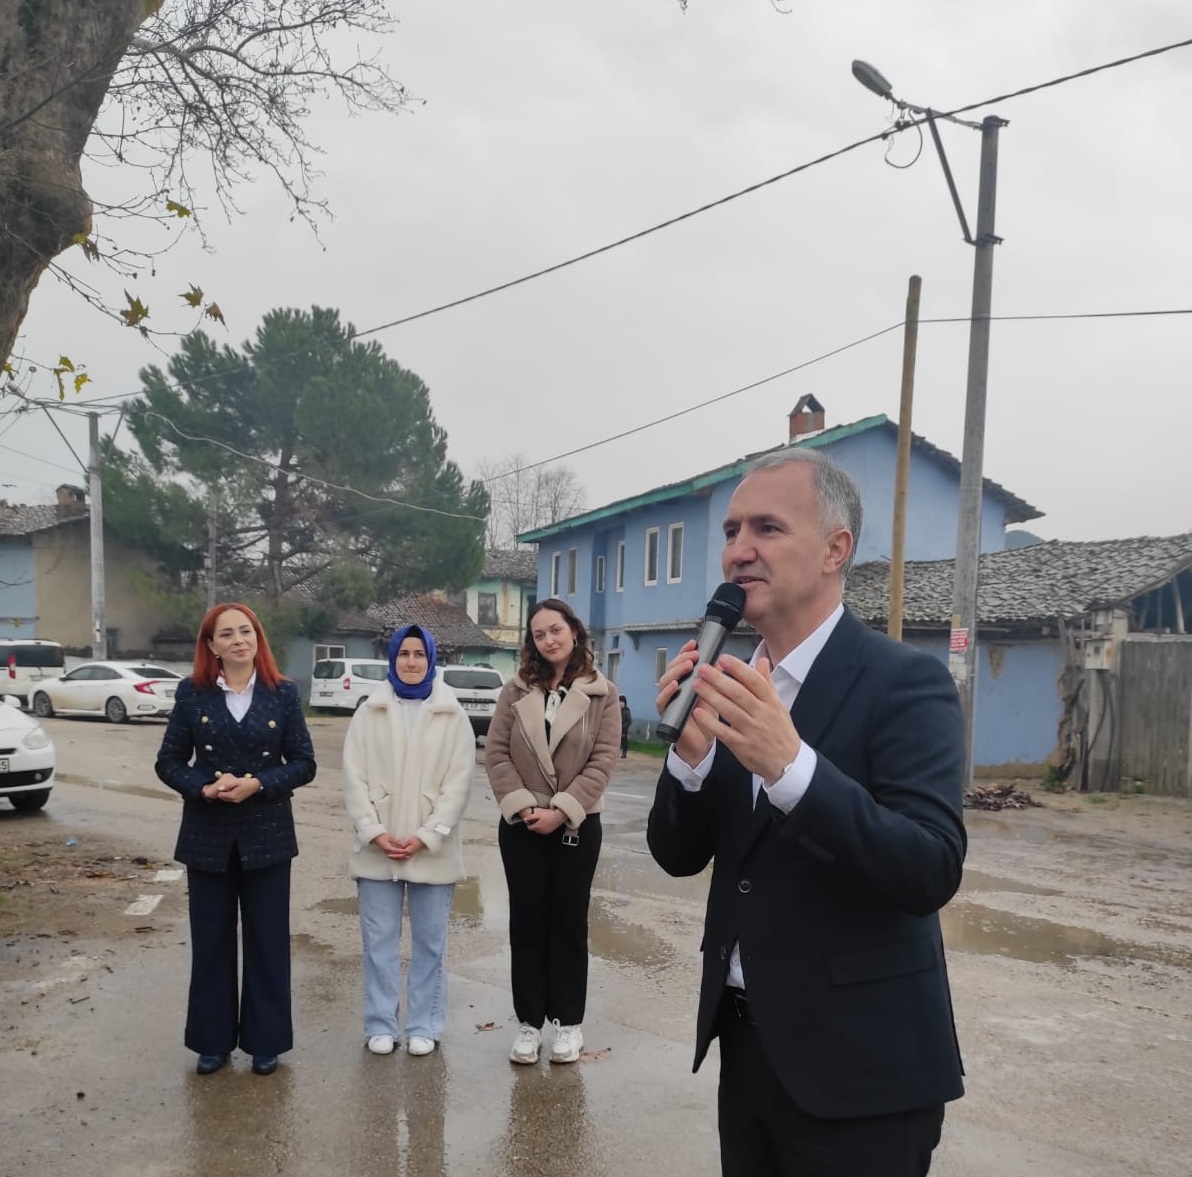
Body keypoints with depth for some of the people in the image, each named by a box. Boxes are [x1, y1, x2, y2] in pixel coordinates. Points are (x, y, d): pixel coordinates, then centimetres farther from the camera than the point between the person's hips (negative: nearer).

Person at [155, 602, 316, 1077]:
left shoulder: (283, 693, -2)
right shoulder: (192, 693, -1)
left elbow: (304, 763, -1)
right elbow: (169, 761, 1)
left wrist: (258, 783, -17)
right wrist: (204, 787, -17)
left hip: (267, 835, 0)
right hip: (208, 835, 1)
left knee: (268, 940, 7)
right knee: (211, 941, 9)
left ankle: (266, 1041, 20)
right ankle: (213, 1041, 23)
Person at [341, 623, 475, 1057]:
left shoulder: (452, 715, 1)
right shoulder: (370, 711, 4)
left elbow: (459, 782, -4)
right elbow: (354, 777, 0)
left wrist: (426, 836, -12)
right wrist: (373, 831, -11)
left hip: (432, 848, -1)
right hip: (377, 848, 1)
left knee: (429, 942, 7)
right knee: (379, 940, 6)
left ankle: (424, 1026, 19)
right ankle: (380, 1025, 19)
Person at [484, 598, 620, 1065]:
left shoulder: (602, 694, -2)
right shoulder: (516, 690, 3)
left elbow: (603, 761, -8)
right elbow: (496, 753, -1)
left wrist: (561, 810, -15)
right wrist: (521, 805, -13)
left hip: (576, 825, -1)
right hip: (521, 825, 1)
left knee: (569, 923, 7)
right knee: (527, 923, 6)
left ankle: (568, 1021, 17)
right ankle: (529, 1022, 16)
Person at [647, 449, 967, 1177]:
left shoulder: (905, 681, -15)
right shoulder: (734, 686, 4)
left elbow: (933, 872, -24)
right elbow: (679, 856, 3)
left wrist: (789, 764, -36)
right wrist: (691, 752, -16)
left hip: (858, 1065, -6)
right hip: (747, 1042, 6)